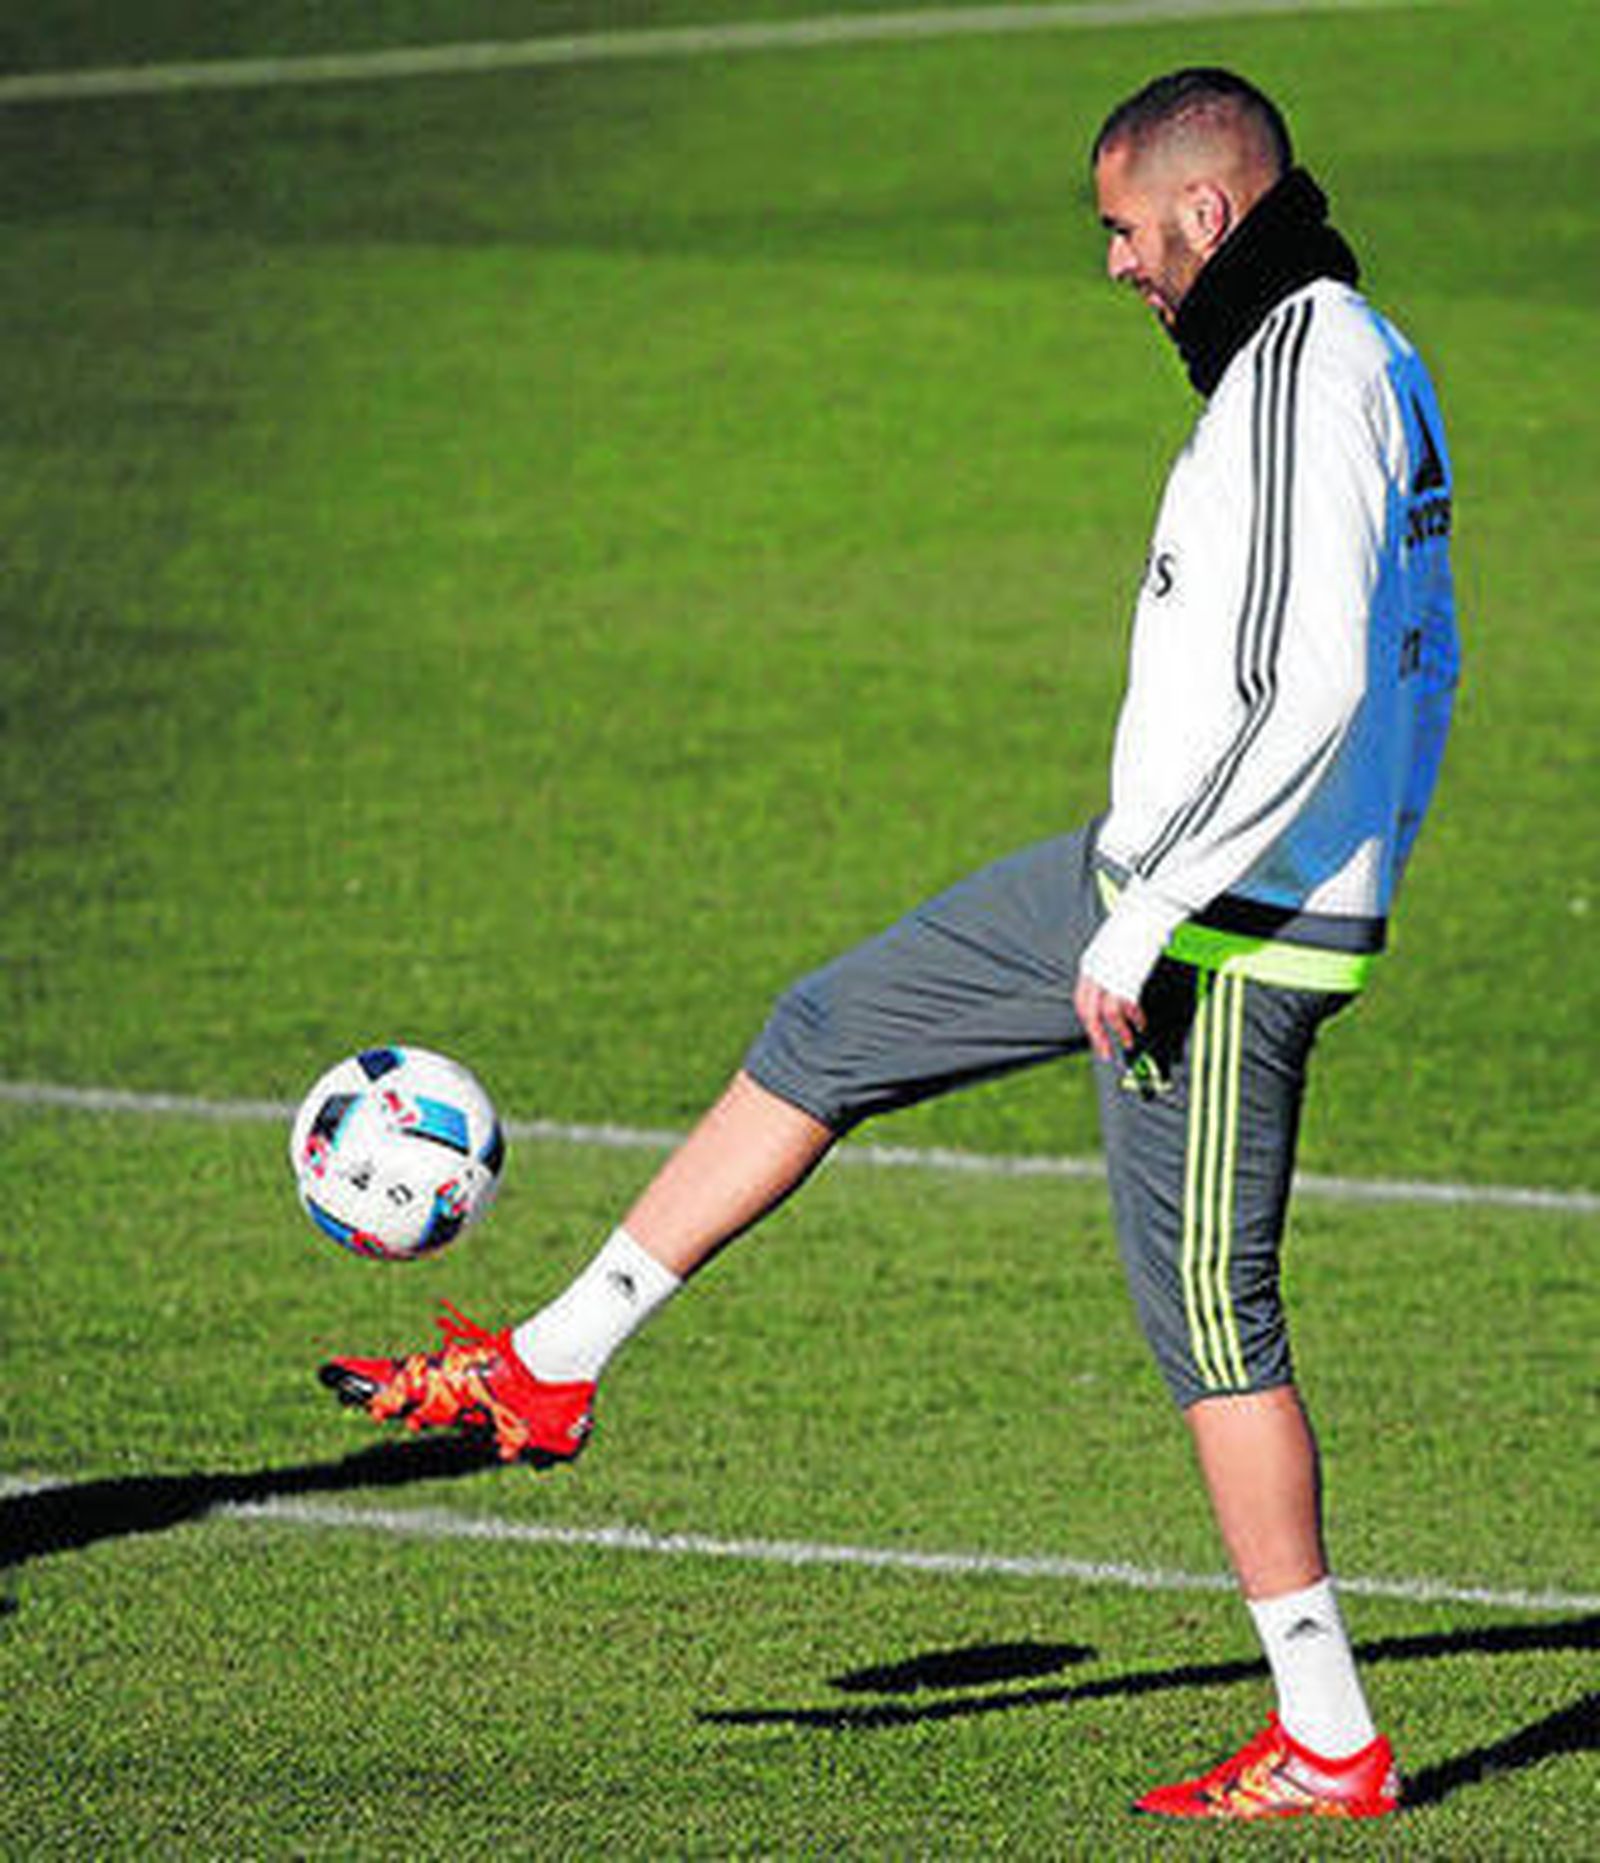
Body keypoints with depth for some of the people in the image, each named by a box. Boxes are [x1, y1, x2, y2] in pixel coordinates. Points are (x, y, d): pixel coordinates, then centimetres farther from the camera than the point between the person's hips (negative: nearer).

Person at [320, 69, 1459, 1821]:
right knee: (829, 1033, 15)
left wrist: (1154, 919, -25)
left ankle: (1331, 1746, 4)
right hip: (1148, 876, 10)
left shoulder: (1304, 378, -21)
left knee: (1206, 1309, -4)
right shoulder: (1360, 357, 12)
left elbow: (1316, 684, -29)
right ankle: (549, 1370, 22)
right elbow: (1411, 658, 21)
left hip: (1226, 922, -10)